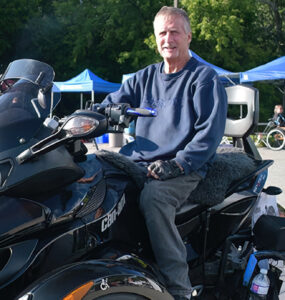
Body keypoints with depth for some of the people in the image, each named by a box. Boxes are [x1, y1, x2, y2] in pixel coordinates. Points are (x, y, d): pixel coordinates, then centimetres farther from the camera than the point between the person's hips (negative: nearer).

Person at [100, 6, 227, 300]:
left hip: (184, 169, -6)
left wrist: (178, 164, -20)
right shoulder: (145, 77, 18)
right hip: (138, 162, 7)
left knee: (152, 197, -35)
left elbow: (211, 130, -10)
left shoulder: (205, 78, 0)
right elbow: (110, 105, 13)